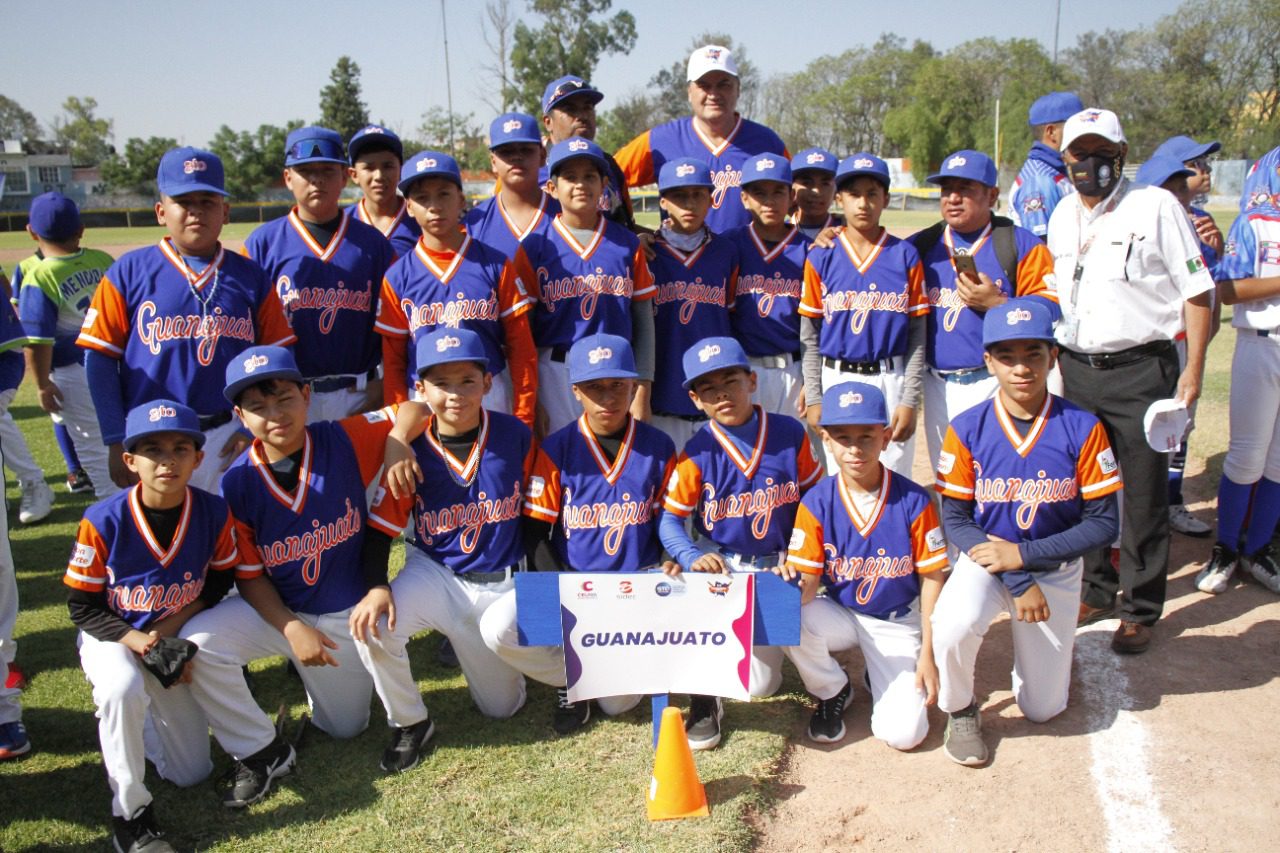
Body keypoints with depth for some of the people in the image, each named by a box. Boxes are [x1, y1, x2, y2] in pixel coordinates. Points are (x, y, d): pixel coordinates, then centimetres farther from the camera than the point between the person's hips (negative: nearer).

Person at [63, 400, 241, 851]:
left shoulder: (214, 513, -18)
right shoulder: (103, 521, -23)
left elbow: (220, 578, -1)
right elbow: (82, 606, -13)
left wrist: (177, 620, -16)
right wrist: (135, 639, -27)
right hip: (111, 637, -2)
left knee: (192, 774, 4)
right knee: (122, 689, -40)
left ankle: (142, 719, 35)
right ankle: (129, 811, -17)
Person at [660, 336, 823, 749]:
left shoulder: (790, 434, -8)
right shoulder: (697, 454, -13)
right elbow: (670, 520, -9)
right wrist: (693, 557, -28)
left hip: (778, 566, 1)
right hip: (720, 563, -1)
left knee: (760, 686, -4)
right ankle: (706, 698, -7)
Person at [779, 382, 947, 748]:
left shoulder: (913, 501, -15)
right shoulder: (816, 503, -12)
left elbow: (932, 579, -7)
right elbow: (808, 583, -13)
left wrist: (928, 655, -9)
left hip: (897, 623, -1)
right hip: (839, 614, 1)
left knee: (904, 733, -17)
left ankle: (881, 681, 20)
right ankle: (832, 691, 1)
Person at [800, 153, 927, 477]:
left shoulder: (905, 256, 2)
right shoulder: (821, 257, 2)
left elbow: (917, 335, 2)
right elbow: (809, 335, 4)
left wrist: (909, 401, -3)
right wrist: (813, 398, -1)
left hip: (892, 380, 0)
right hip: (837, 380, 0)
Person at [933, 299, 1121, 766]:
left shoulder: (1082, 429, -15)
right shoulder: (967, 429, -14)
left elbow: (1103, 523, -11)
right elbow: (954, 518, -9)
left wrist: (1022, 555, -19)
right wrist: (1017, 583, -18)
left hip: (1056, 567, 1)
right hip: (985, 559, -1)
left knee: (1043, 708, 6)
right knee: (954, 625, -34)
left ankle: (1031, 638, 38)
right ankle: (959, 711, -2)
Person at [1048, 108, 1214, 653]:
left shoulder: (1156, 206, -6)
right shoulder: (1061, 217, 11)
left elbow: (1196, 290, -6)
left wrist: (1193, 368, -10)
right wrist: (1060, 360, 13)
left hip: (1140, 369, -5)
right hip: (1077, 369, 5)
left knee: (1143, 495, 3)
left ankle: (1140, 609, 17)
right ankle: (1096, 590, 29)